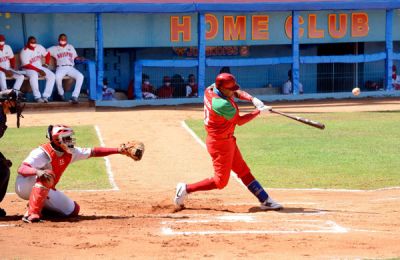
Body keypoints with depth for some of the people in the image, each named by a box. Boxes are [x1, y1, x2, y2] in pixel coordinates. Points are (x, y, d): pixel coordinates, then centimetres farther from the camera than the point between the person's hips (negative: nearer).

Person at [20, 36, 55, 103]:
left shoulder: (39, 47, 1)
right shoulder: (24, 52, -16)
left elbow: (47, 54, 17)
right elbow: (27, 65, -20)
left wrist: (46, 63, 3)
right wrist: (38, 70, -24)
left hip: (40, 67, 6)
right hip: (29, 69, -6)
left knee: (52, 76, -17)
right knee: (34, 76, -40)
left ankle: (45, 96, -22)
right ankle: (37, 97, -35)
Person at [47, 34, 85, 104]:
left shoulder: (70, 47, 24)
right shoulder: (55, 48, 15)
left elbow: (75, 57, 22)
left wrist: (80, 58, 1)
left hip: (71, 68, 2)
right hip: (60, 68, -2)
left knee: (80, 76, -29)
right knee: (58, 77, -38)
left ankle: (74, 97, -35)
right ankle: (61, 94, -11)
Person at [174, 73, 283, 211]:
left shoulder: (211, 89, -5)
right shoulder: (222, 104, -30)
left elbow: (237, 93, 7)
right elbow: (239, 121, -17)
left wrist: (252, 99, -10)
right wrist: (259, 111, -7)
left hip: (228, 140, 10)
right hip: (220, 143, -10)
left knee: (244, 172, 13)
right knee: (220, 181, 0)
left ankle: (265, 200, 19)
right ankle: (186, 189, 7)